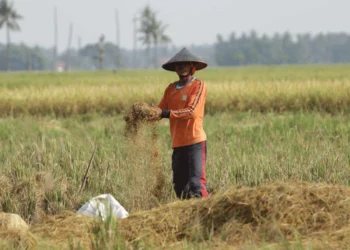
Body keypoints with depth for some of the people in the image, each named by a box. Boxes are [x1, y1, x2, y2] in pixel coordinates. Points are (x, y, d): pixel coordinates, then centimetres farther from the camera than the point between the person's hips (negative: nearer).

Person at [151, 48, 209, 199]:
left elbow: (192, 112, -16)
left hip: (195, 142, -7)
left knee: (196, 183, -14)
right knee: (179, 185, 11)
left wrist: (165, 113, -22)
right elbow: (160, 111, 8)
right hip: (178, 143, 7)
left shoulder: (198, 85, -5)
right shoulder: (171, 88, 14)